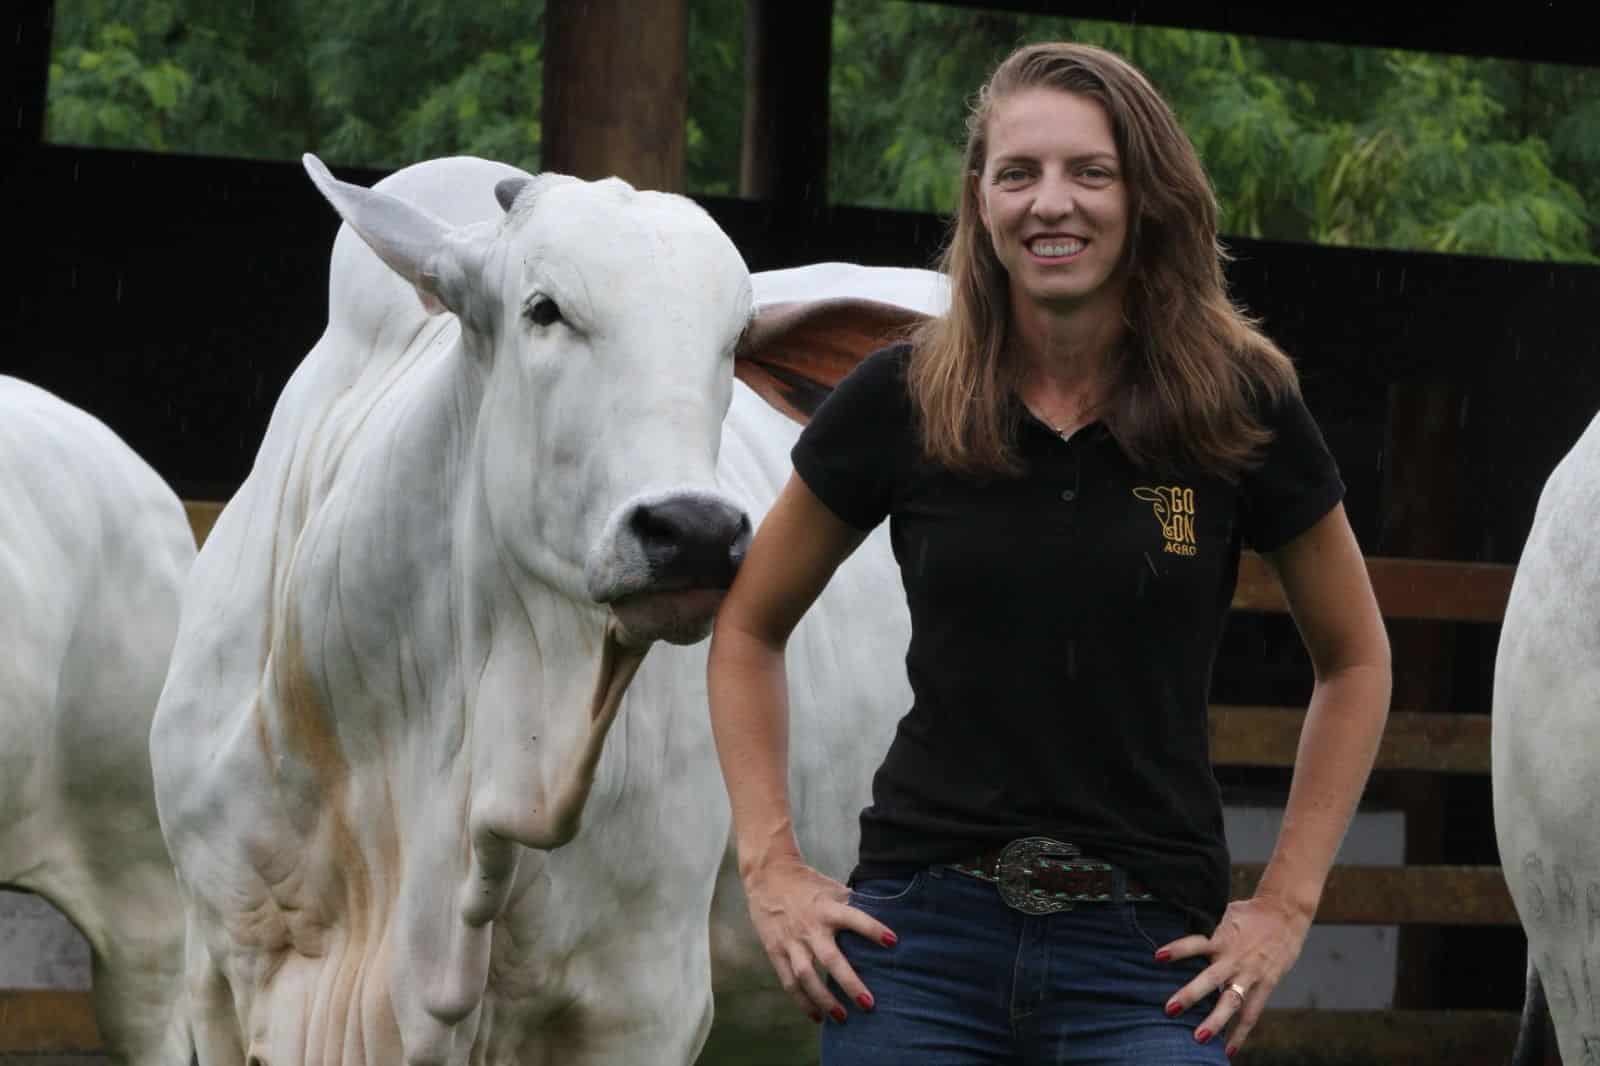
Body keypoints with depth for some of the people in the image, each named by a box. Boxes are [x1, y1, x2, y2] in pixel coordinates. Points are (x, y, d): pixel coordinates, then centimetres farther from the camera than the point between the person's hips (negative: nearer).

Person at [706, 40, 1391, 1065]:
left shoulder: (1239, 407, 0)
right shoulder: (899, 401, 0)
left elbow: (1355, 660, 13)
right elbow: (748, 630, 13)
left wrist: (1287, 903, 6)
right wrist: (771, 868, 4)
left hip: (1147, 953, -1)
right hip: (925, 932, 1)